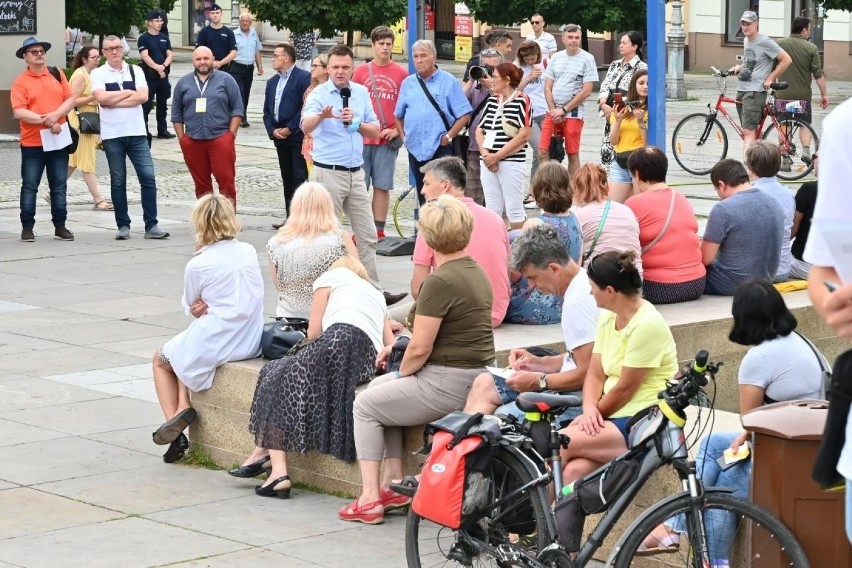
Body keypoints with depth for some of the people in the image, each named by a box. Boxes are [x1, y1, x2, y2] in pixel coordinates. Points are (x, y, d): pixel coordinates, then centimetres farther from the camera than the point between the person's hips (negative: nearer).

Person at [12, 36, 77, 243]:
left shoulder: (57, 74, 9)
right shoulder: (20, 82, -3)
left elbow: (70, 99, 4)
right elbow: (18, 112, -12)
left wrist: (55, 115, -14)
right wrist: (45, 121, -19)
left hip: (58, 140, 3)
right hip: (32, 143, -3)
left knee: (59, 185, 7)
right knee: (30, 186, 1)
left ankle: (60, 226, 14)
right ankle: (27, 227, 7)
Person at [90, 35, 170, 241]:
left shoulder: (135, 71, 8)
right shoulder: (98, 74, 2)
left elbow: (143, 96, -7)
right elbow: (102, 98, -15)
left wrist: (114, 101, -10)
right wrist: (128, 93, -6)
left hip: (137, 133, 1)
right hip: (112, 135, -1)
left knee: (148, 177, -5)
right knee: (118, 181, 5)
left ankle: (151, 225, -1)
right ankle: (123, 226, 12)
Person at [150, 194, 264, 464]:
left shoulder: (197, 265, -15)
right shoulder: (249, 252, 1)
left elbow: (190, 306, 1)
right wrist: (209, 306, 2)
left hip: (216, 344, -6)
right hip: (251, 342, 6)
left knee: (161, 359, 23)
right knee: (184, 350, 30)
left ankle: (174, 417, 11)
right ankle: (183, 407, 13)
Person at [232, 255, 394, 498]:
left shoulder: (330, 277, 23)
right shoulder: (377, 294, 37)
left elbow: (313, 332, 12)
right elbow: (390, 345, 20)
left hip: (341, 339, -6)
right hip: (368, 362, 6)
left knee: (277, 377, 8)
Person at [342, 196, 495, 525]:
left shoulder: (440, 281, -20)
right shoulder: (476, 272, 10)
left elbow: (420, 349, -19)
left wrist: (402, 373, 0)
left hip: (448, 386, -10)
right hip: (476, 380, 10)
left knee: (365, 405, 10)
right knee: (380, 388, 26)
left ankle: (370, 499, 9)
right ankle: (393, 484, 23)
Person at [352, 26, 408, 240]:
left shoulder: (401, 73, 3)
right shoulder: (361, 71, 6)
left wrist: (397, 130, -5)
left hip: (388, 139, -1)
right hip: (362, 137, 1)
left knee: (382, 186, 3)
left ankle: (379, 231, 7)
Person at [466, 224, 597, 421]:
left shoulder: (577, 302, -21)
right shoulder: (580, 286, 11)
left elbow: (587, 373, -22)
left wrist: (539, 381, -11)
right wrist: (539, 363, 10)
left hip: (579, 397, -11)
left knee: (502, 418, -20)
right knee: (484, 384, 9)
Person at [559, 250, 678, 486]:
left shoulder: (646, 325, -16)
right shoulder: (608, 317, 11)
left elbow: (625, 388, -14)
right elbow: (595, 375, 8)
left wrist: (594, 413, -2)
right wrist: (589, 409, -11)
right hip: (615, 416, 7)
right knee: (574, 471, -21)